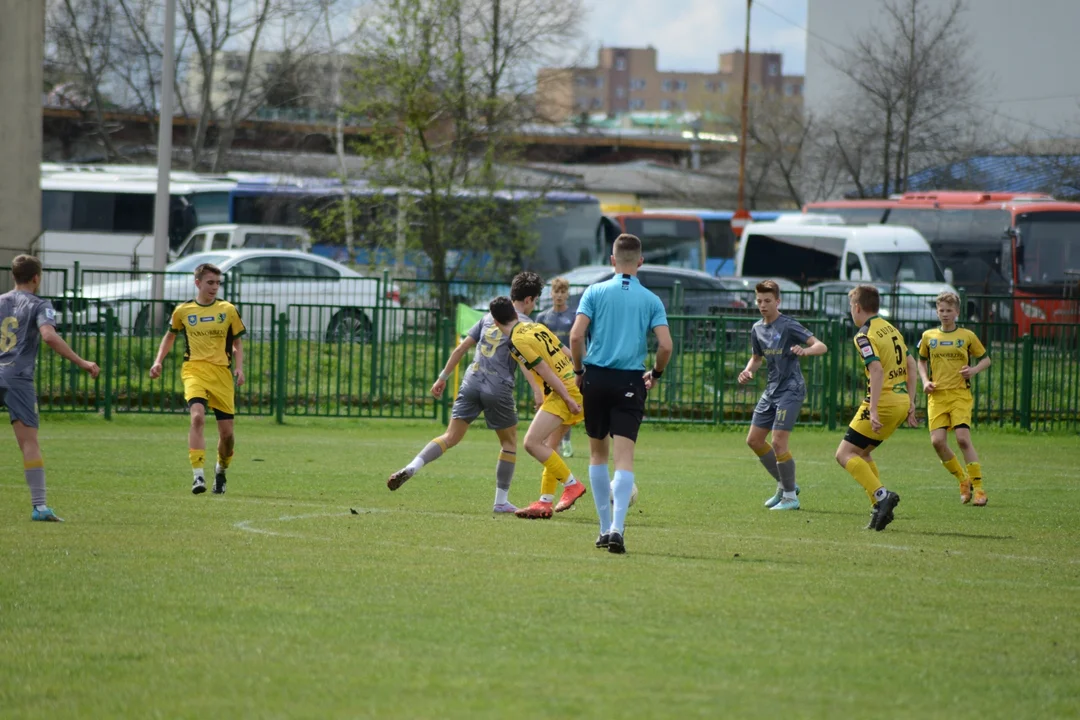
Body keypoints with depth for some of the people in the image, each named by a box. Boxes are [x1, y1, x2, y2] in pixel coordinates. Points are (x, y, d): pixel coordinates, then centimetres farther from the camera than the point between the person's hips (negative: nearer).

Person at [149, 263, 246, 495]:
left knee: (227, 431, 3)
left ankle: (221, 470, 33)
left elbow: (237, 343, 13)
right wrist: (159, 361, 11)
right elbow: (170, 335, 22)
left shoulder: (228, 310, 5)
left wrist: (239, 368, -2)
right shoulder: (183, 311, 4)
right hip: (194, 371, -1)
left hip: (222, 372, 2)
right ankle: (198, 476, -28)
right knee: (197, 416, -27)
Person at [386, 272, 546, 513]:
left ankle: (412, 467, -19)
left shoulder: (489, 317, 18)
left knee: (452, 436, 4)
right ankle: (501, 501, 14)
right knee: (509, 442, 13)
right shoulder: (524, 324, 1)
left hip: (471, 382, 4)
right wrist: (537, 391, -22)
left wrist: (443, 378, 22)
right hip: (498, 388, -4)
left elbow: (461, 348, 17)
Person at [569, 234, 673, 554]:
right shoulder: (651, 300, 2)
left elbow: (576, 336, -9)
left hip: (596, 378, 1)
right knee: (624, 457, -5)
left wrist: (579, 371, 6)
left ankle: (605, 528, 17)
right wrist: (656, 374, 13)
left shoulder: (595, 292, 1)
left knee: (597, 452, 15)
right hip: (630, 382, -1)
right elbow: (665, 345, -6)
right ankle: (617, 528, -21)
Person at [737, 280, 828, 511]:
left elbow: (821, 346, -18)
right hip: (771, 390, 8)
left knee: (778, 442, -15)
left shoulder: (788, 326, -13)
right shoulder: (757, 329, 9)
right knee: (754, 440, 10)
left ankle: (790, 496, -2)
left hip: (791, 390, -8)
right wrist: (748, 371, 2)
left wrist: (806, 351, -40)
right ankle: (784, 485, 24)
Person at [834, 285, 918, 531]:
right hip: (901, 401, 9)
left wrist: (873, 410, -25)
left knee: (845, 454, -4)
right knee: (861, 453, 19)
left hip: (884, 401, -9)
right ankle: (881, 508, 9)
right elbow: (910, 363, 19)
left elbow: (876, 369, -23)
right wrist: (910, 401, 23)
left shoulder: (864, 335, -11)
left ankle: (881, 495, -20)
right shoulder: (890, 328, 16)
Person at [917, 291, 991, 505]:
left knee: (963, 438, -16)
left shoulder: (967, 336, 3)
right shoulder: (929, 336, 9)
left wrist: (974, 370, -8)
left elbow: (985, 359, 12)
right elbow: (922, 361, 22)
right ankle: (963, 480, 11)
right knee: (937, 441, -11)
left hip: (960, 394, -3)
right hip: (937, 395, 3)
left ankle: (978, 488, -7)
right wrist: (925, 381, 5)